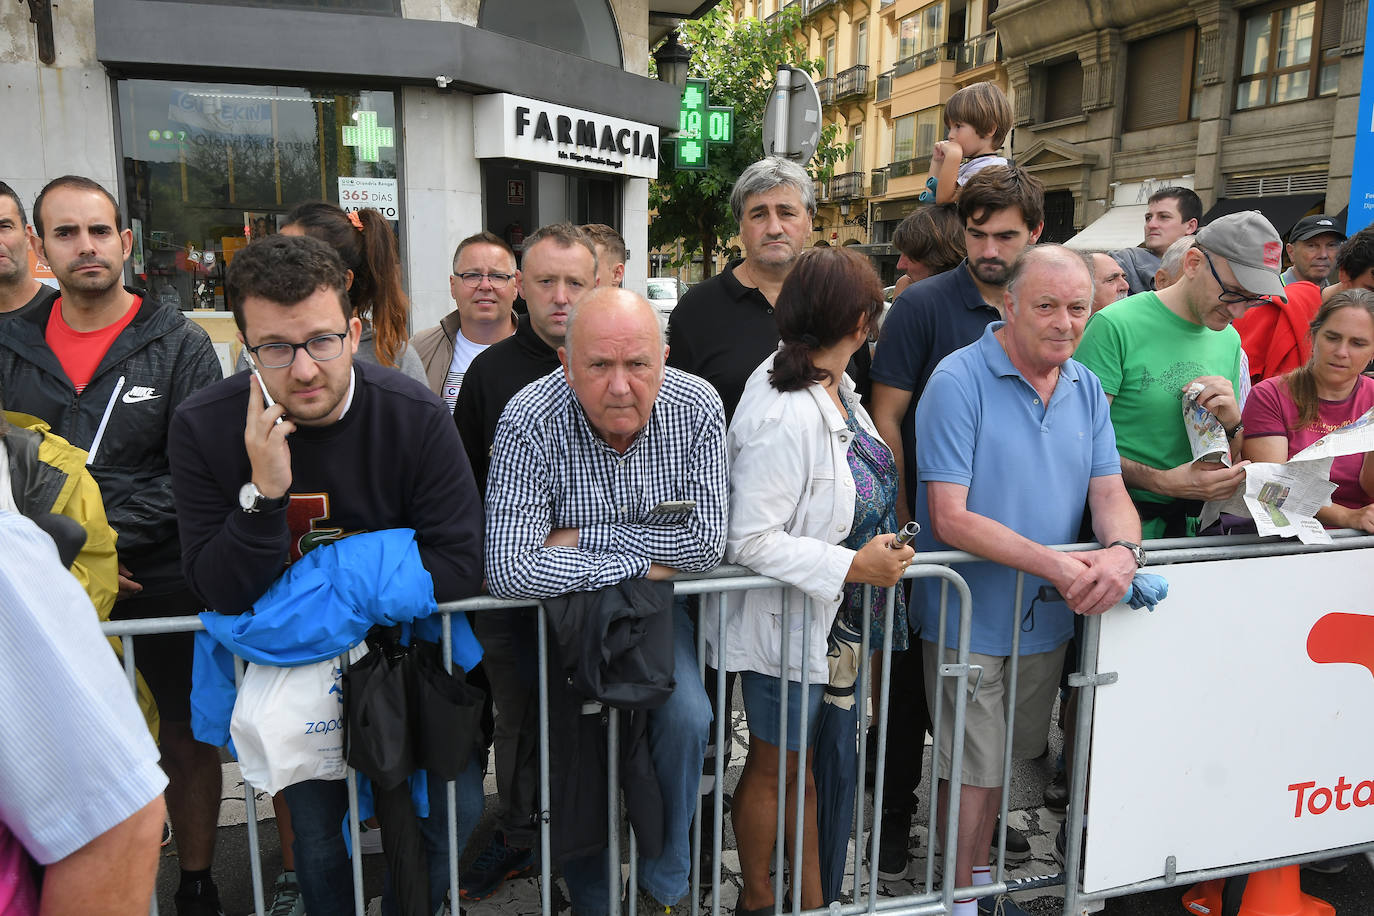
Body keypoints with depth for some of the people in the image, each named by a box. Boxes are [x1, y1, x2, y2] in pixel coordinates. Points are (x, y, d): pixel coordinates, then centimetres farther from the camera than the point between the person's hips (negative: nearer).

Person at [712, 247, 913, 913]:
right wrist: (853, 565, -26)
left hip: (824, 609, 8)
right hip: (784, 617, -8)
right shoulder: (785, 417, -30)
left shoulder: (831, 383, -1)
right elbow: (748, 540, -28)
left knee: (802, 759, 22)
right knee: (772, 765, 14)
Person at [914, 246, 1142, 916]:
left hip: (1048, 615, 6)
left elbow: (1110, 492, 1)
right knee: (974, 764, 6)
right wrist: (1053, 564, -29)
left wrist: (1121, 550, -22)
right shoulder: (958, 380, -18)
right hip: (970, 617, -6)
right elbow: (950, 517, -23)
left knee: (1004, 754, 22)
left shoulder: (1086, 389, 3)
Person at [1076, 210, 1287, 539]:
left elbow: (1231, 462, 17)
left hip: (1187, 523, 3)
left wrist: (1232, 423, -5)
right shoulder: (1116, 326, -13)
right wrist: (1163, 482, -25)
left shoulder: (1230, 341, 10)